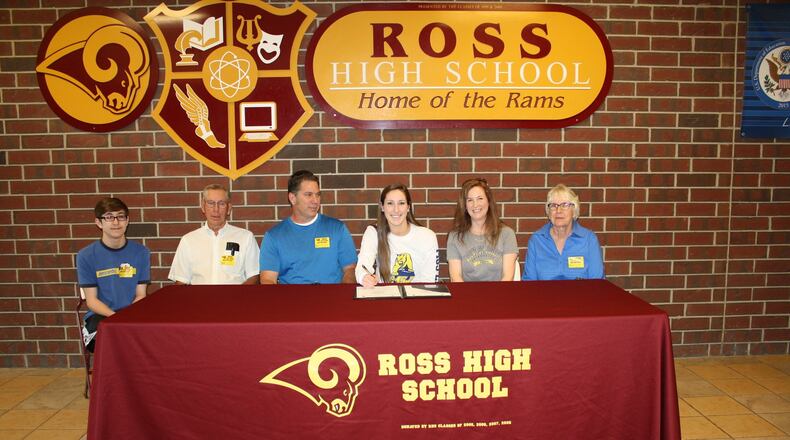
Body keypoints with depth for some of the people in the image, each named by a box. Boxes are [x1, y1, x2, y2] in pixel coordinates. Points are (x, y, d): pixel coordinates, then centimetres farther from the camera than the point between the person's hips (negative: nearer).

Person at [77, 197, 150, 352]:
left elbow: (141, 295, 5)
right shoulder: (86, 255, 1)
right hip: (100, 315, -1)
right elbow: (91, 300, 0)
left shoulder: (141, 252, 5)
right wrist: (114, 316, -19)